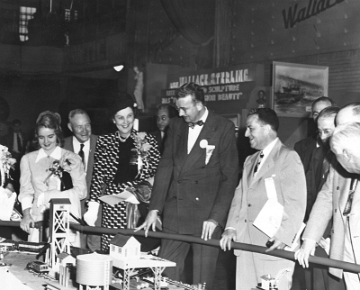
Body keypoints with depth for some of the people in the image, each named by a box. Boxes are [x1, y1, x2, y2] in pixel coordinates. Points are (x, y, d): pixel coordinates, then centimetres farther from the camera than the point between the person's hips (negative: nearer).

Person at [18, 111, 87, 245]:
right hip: (38, 222, 1)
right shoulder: (27, 159, 12)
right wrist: (26, 215, -8)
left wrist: (44, 196, -8)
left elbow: (81, 191, -2)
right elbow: (25, 192, 10)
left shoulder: (72, 159, 5)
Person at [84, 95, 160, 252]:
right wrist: (93, 206, 3)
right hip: (112, 207, 1)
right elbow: (98, 176, 10)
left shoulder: (147, 141, 4)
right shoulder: (104, 142, 8)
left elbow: (155, 177, 0)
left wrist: (143, 154, -14)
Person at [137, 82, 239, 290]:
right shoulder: (176, 125, 10)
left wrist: (216, 217, -12)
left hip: (207, 218, -4)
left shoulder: (224, 128, -4)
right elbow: (165, 168, 9)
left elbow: (230, 177, -6)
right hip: (174, 215, 4)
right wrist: (155, 209, 2)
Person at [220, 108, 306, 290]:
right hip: (246, 242, 7)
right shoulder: (249, 161, 21)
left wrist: (284, 235, -22)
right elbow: (240, 197, 17)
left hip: (274, 244, -7)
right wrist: (231, 228, 2)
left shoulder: (288, 157, -4)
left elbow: (297, 202, -12)